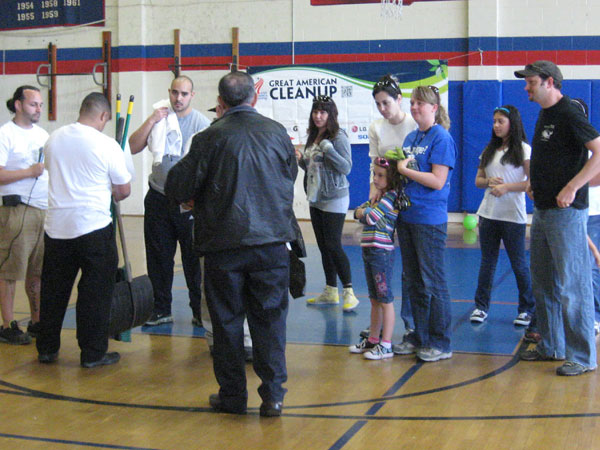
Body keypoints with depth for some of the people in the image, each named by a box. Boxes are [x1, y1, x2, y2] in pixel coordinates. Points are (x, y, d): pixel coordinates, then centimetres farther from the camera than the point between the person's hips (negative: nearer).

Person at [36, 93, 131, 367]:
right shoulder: (106, 145, -10)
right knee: (95, 291, 5)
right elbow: (124, 190, -3)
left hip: (56, 226, 5)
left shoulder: (54, 139, 4)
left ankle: (47, 349, 23)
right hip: (93, 226, -5)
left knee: (53, 290, 14)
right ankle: (93, 353, 10)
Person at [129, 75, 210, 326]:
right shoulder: (159, 118, 8)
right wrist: (151, 121, -8)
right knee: (158, 259, 9)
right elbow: (132, 148, 2)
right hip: (158, 200, 4)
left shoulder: (201, 123, -2)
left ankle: (200, 311, 11)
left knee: (194, 259, 0)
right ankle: (161, 310, 19)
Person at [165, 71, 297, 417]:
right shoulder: (277, 132, 1)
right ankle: (273, 395, 8)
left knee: (227, 320, 9)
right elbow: (292, 176, 17)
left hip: (224, 243, -2)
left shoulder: (211, 137, -9)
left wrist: (192, 199, 15)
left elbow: (178, 188, -6)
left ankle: (233, 395, 16)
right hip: (272, 240, 2)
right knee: (269, 318, 9)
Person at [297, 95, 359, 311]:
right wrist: (300, 160, 0)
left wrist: (329, 149, -27)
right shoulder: (313, 137, 10)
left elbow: (347, 167, -18)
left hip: (334, 199, -8)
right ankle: (330, 292, 20)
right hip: (315, 199, 8)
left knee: (333, 246, -9)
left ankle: (348, 292, 1)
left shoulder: (338, 137, -13)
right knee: (323, 247, 12)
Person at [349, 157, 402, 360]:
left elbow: (371, 217, -20)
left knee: (385, 299, -4)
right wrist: (366, 211, -9)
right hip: (369, 251, 9)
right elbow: (358, 212, 10)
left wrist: (365, 211, 0)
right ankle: (372, 340, 25)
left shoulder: (390, 197, -12)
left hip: (382, 252, -9)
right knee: (374, 300, 16)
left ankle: (386, 345, 0)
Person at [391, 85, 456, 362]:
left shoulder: (441, 138, -10)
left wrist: (404, 170, -13)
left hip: (429, 219, -8)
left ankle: (440, 343, 8)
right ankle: (419, 337, 24)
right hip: (406, 215, 8)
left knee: (433, 282, -1)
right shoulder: (411, 137, 14)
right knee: (414, 281, 14)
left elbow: (437, 181, -18)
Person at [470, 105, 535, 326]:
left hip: (512, 215, -5)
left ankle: (527, 309, 11)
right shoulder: (489, 150, 13)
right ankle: (481, 306, 17)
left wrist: (506, 187, -18)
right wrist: (489, 181, -6)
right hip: (488, 214, 5)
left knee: (518, 263, 1)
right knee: (487, 262, 10)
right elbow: (478, 180, 16)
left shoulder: (523, 149, -5)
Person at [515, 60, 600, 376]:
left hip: (566, 211, -10)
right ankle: (551, 346, 27)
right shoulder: (544, 115, 15)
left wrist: (571, 188, -25)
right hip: (543, 209, 10)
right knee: (543, 283, 15)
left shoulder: (570, 114, -13)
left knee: (572, 285, -5)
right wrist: (535, 182, 13)